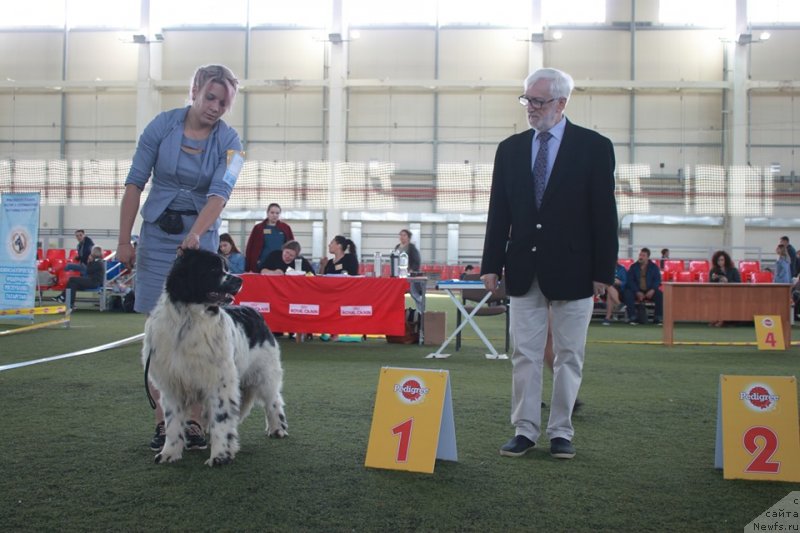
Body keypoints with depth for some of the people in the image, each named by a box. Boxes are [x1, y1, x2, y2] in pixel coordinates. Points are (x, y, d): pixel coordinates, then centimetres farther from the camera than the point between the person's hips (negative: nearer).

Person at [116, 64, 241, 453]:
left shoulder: (228, 141, -5)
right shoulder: (162, 125, -5)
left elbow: (219, 194, -18)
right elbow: (135, 183, -2)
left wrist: (196, 234, -34)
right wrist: (124, 240, -5)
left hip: (201, 238, 0)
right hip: (157, 234, 1)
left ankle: (195, 422, 3)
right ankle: (162, 422, 6)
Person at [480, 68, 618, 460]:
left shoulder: (594, 147, -1)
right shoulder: (510, 149, 8)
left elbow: (604, 214, -3)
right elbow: (499, 212, 8)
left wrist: (603, 271, -7)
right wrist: (492, 263, 2)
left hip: (572, 270, -3)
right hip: (524, 270, 3)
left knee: (569, 355, 5)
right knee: (524, 354, 6)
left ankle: (561, 432, 16)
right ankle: (525, 429, 14)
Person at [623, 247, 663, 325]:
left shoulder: (654, 267, 6)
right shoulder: (633, 267, 5)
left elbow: (657, 280, 0)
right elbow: (630, 281, -3)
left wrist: (652, 290, -19)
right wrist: (637, 292, -18)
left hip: (650, 291, 1)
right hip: (636, 291, -1)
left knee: (660, 295, -28)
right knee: (627, 294, -31)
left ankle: (658, 318, -16)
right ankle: (632, 317, -26)